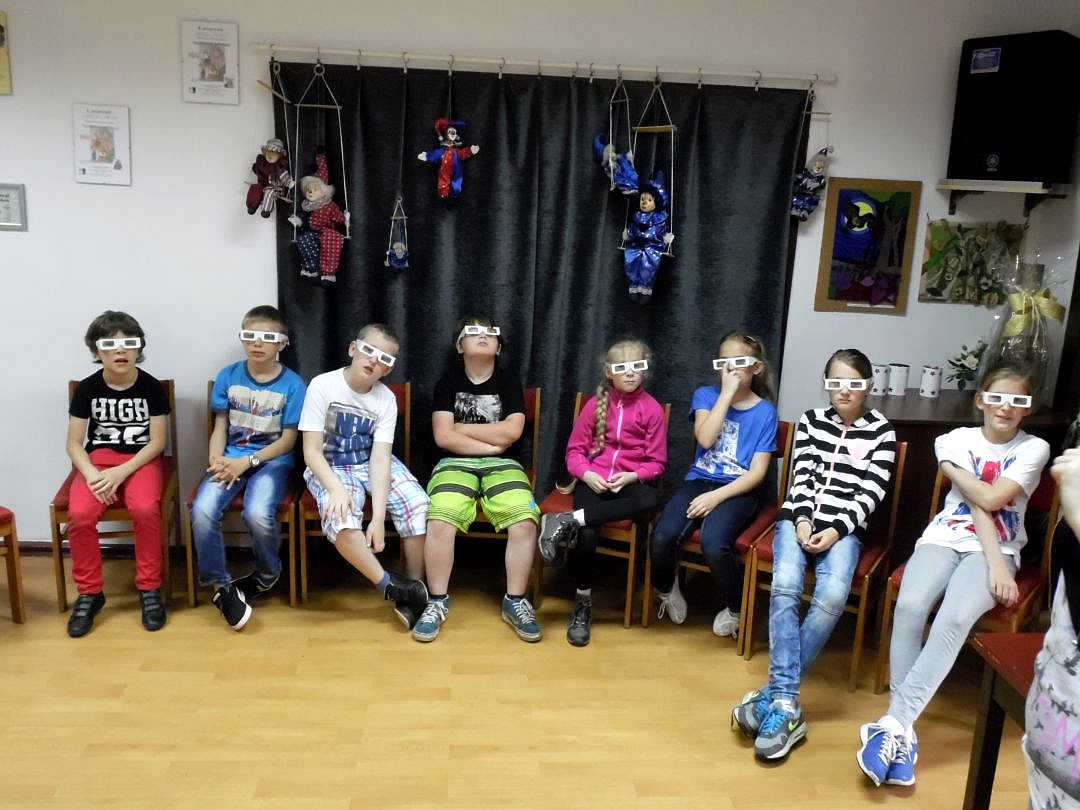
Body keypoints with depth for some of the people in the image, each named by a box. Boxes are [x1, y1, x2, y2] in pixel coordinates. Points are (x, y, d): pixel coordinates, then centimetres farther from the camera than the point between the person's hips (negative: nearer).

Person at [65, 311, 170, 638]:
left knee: (145, 508, -32)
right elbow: (74, 443, 0)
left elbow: (157, 442, -6)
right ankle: (89, 592, -6)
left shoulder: (152, 387, -5)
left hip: (141, 461, -2)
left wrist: (121, 473, -18)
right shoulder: (87, 388, -1)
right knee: (79, 514, -27)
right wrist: (91, 474, -19)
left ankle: (149, 588, -13)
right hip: (97, 460, 2)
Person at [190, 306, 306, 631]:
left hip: (272, 459, -3)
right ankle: (220, 586, -5)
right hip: (231, 458, 3)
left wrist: (246, 462, -14)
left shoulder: (292, 384, -5)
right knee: (202, 510, -25)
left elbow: (287, 440, -3)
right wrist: (216, 462, -12)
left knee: (258, 513, -31)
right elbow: (220, 428, 7)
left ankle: (267, 574, 3)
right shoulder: (228, 376, 3)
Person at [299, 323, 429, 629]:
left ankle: (415, 587, -7)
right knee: (342, 520, -34)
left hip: (371, 464, 3)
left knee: (418, 505, -23)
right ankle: (392, 586, -17)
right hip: (330, 467, -3)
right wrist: (337, 488, -34)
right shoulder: (322, 386, -15)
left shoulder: (386, 399, -8)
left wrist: (378, 516, -26)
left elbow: (380, 457, -16)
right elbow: (311, 450, -16)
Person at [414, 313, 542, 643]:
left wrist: (460, 427, -3)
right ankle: (438, 601, -10)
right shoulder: (448, 381, 7)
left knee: (525, 521, -28)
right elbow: (443, 437, -4)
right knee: (440, 521, -30)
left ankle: (515, 601, -9)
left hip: (503, 465, 1)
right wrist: (491, 443, -6)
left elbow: (511, 432, -7)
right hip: (456, 464, -1)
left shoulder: (508, 382, 9)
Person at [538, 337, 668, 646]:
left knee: (649, 500, -38)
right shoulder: (595, 404, 7)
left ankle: (568, 521, -33)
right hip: (594, 479, 0)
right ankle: (582, 606, -8)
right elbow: (575, 450, 7)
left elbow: (657, 462, 2)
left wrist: (632, 476, -17)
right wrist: (587, 474, -14)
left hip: (632, 481, 0)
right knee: (586, 534, -28)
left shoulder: (653, 409, 3)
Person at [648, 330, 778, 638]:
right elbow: (705, 439, -14)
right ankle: (667, 590, 9)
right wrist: (727, 392, -13)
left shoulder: (765, 412, 0)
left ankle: (734, 608, -2)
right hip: (699, 481, 2)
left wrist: (717, 496, -17)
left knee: (713, 544, -33)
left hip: (738, 490, -2)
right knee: (661, 537, -26)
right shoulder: (705, 395, 5)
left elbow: (757, 473, -5)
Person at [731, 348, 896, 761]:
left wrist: (837, 529, -14)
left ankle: (776, 693, -22)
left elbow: (870, 492, 0)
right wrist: (803, 518, -11)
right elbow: (802, 476, 6)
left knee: (833, 595, -31)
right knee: (785, 586, -29)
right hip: (799, 517, 1)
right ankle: (786, 702, -30)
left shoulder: (881, 432, 8)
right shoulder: (811, 420, 14)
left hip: (844, 527, -1)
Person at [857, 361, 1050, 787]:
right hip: (946, 537, 1)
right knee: (909, 605, -28)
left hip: (997, 549, -1)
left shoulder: (1034, 449, 5)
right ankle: (903, 731, -23)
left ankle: (893, 723, -29)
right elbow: (977, 501, -4)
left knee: (955, 618, -31)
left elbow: (992, 499, -11)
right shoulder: (958, 439, 8)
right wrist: (995, 561, -14)